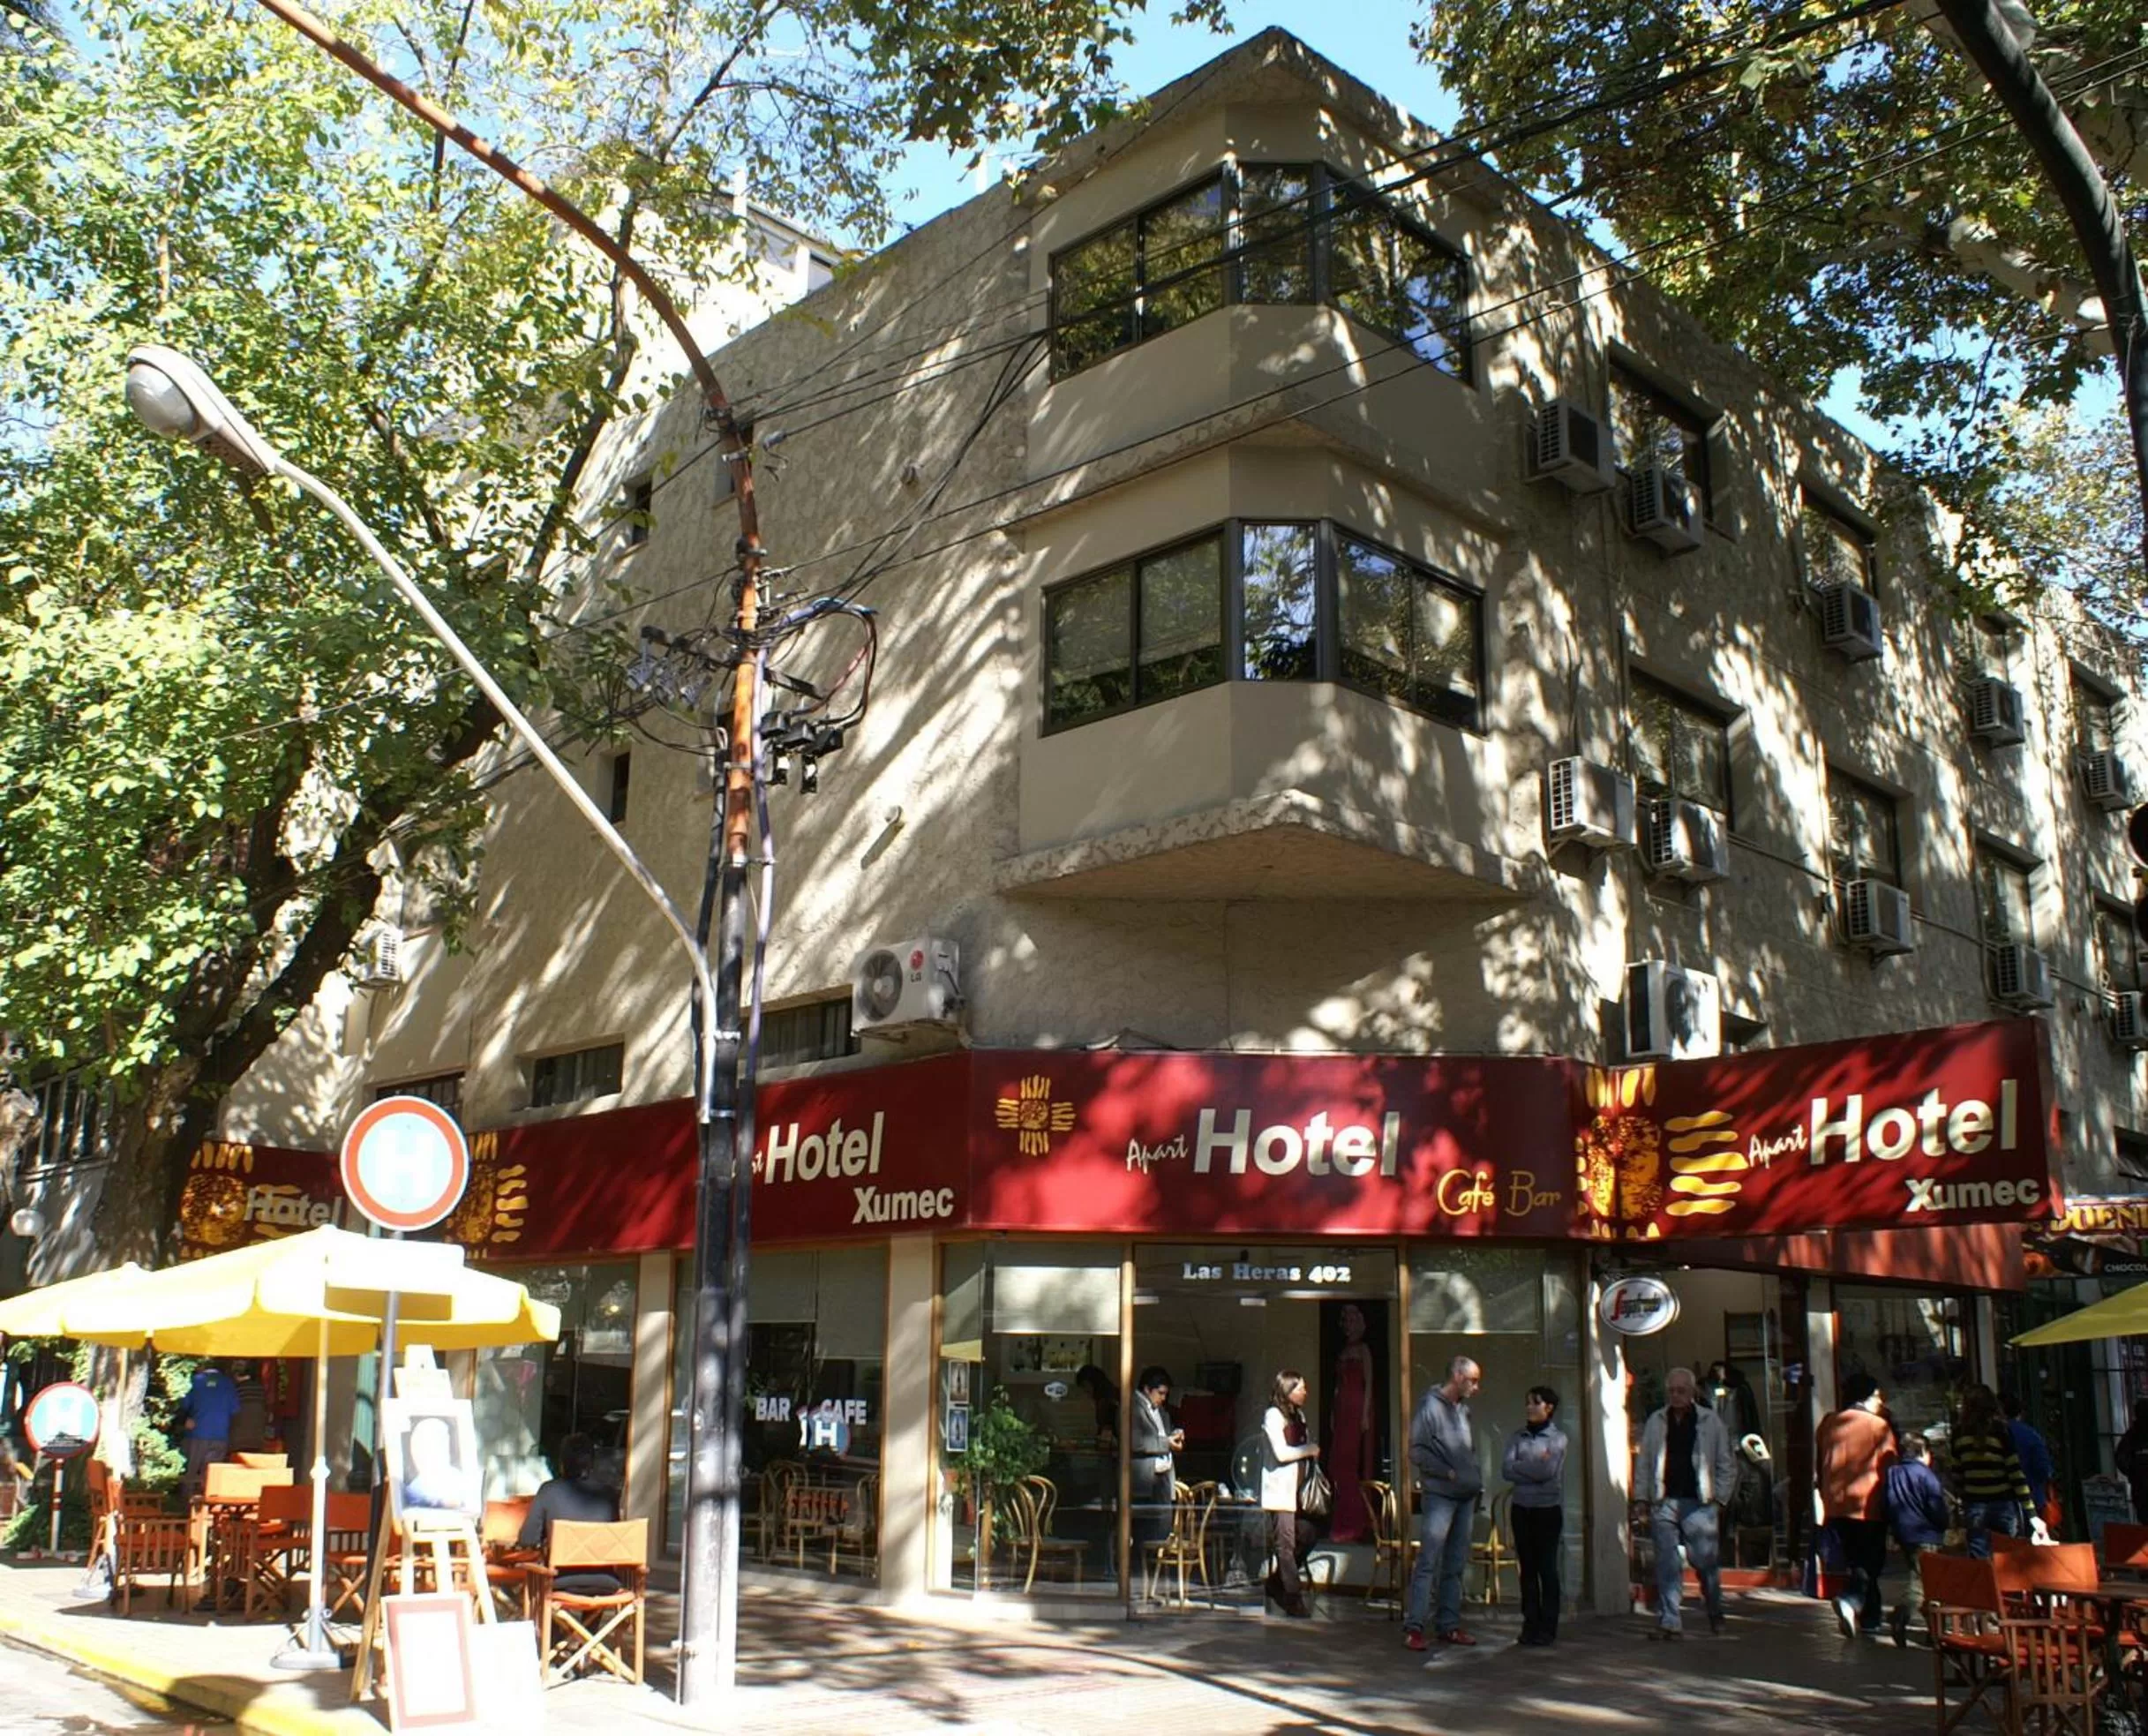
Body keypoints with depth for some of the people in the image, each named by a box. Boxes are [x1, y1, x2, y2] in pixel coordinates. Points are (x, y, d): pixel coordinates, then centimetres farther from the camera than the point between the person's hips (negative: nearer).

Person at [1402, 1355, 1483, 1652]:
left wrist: (1476, 1479, 10)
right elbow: (1417, 1453, -12)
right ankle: (1413, 1626, -8)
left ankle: (1449, 1625, 16)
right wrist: (1449, 1473, -15)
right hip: (1439, 1495, -8)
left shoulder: (1464, 1409, 15)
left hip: (1466, 1496, 8)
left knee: (1455, 1566, 10)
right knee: (1427, 1563, -9)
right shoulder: (1431, 1406, -8)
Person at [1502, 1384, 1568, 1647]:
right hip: (1522, 1509, 4)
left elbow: (1547, 1471, -15)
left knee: (1547, 1567, -2)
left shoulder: (1557, 1438, -2)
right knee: (1528, 1568, 6)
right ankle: (1530, 1625, 12)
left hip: (1548, 1509, -4)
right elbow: (1506, 1470, -5)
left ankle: (1548, 1627, 3)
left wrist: (1520, 1467, -7)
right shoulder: (1517, 1437, 8)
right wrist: (1535, 1466, -10)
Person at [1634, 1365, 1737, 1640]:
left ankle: (1716, 1615, 26)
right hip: (1664, 1503, 2)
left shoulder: (1711, 1421, 4)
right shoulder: (1655, 1422, 10)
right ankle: (1669, 1621, 2)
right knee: (1666, 1565, -2)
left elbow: (1727, 1465, 9)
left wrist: (1718, 1498, 1)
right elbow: (1643, 1463, 12)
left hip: (1699, 1504, -2)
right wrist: (1641, 1499, 5)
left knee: (1706, 1563, 2)